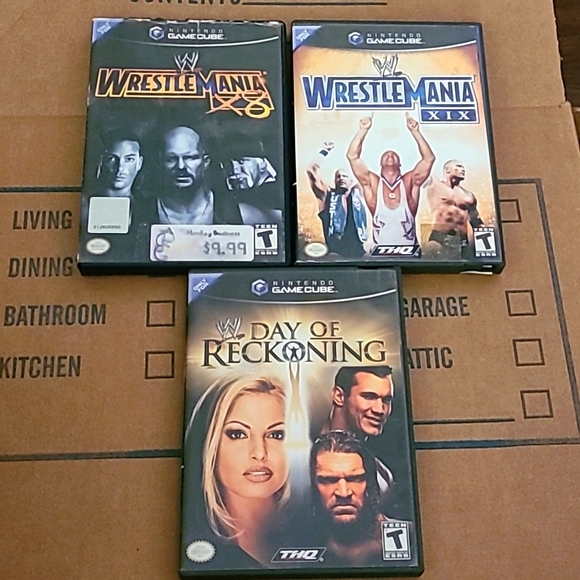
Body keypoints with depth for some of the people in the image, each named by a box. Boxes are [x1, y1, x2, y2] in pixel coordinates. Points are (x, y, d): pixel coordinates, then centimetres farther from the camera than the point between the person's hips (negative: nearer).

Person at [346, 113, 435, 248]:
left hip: (409, 252, 1)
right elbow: (352, 156, -6)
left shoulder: (409, 182, 1)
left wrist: (415, 131, -10)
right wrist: (364, 130, -10)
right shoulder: (373, 183, 0)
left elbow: (429, 158, -7)